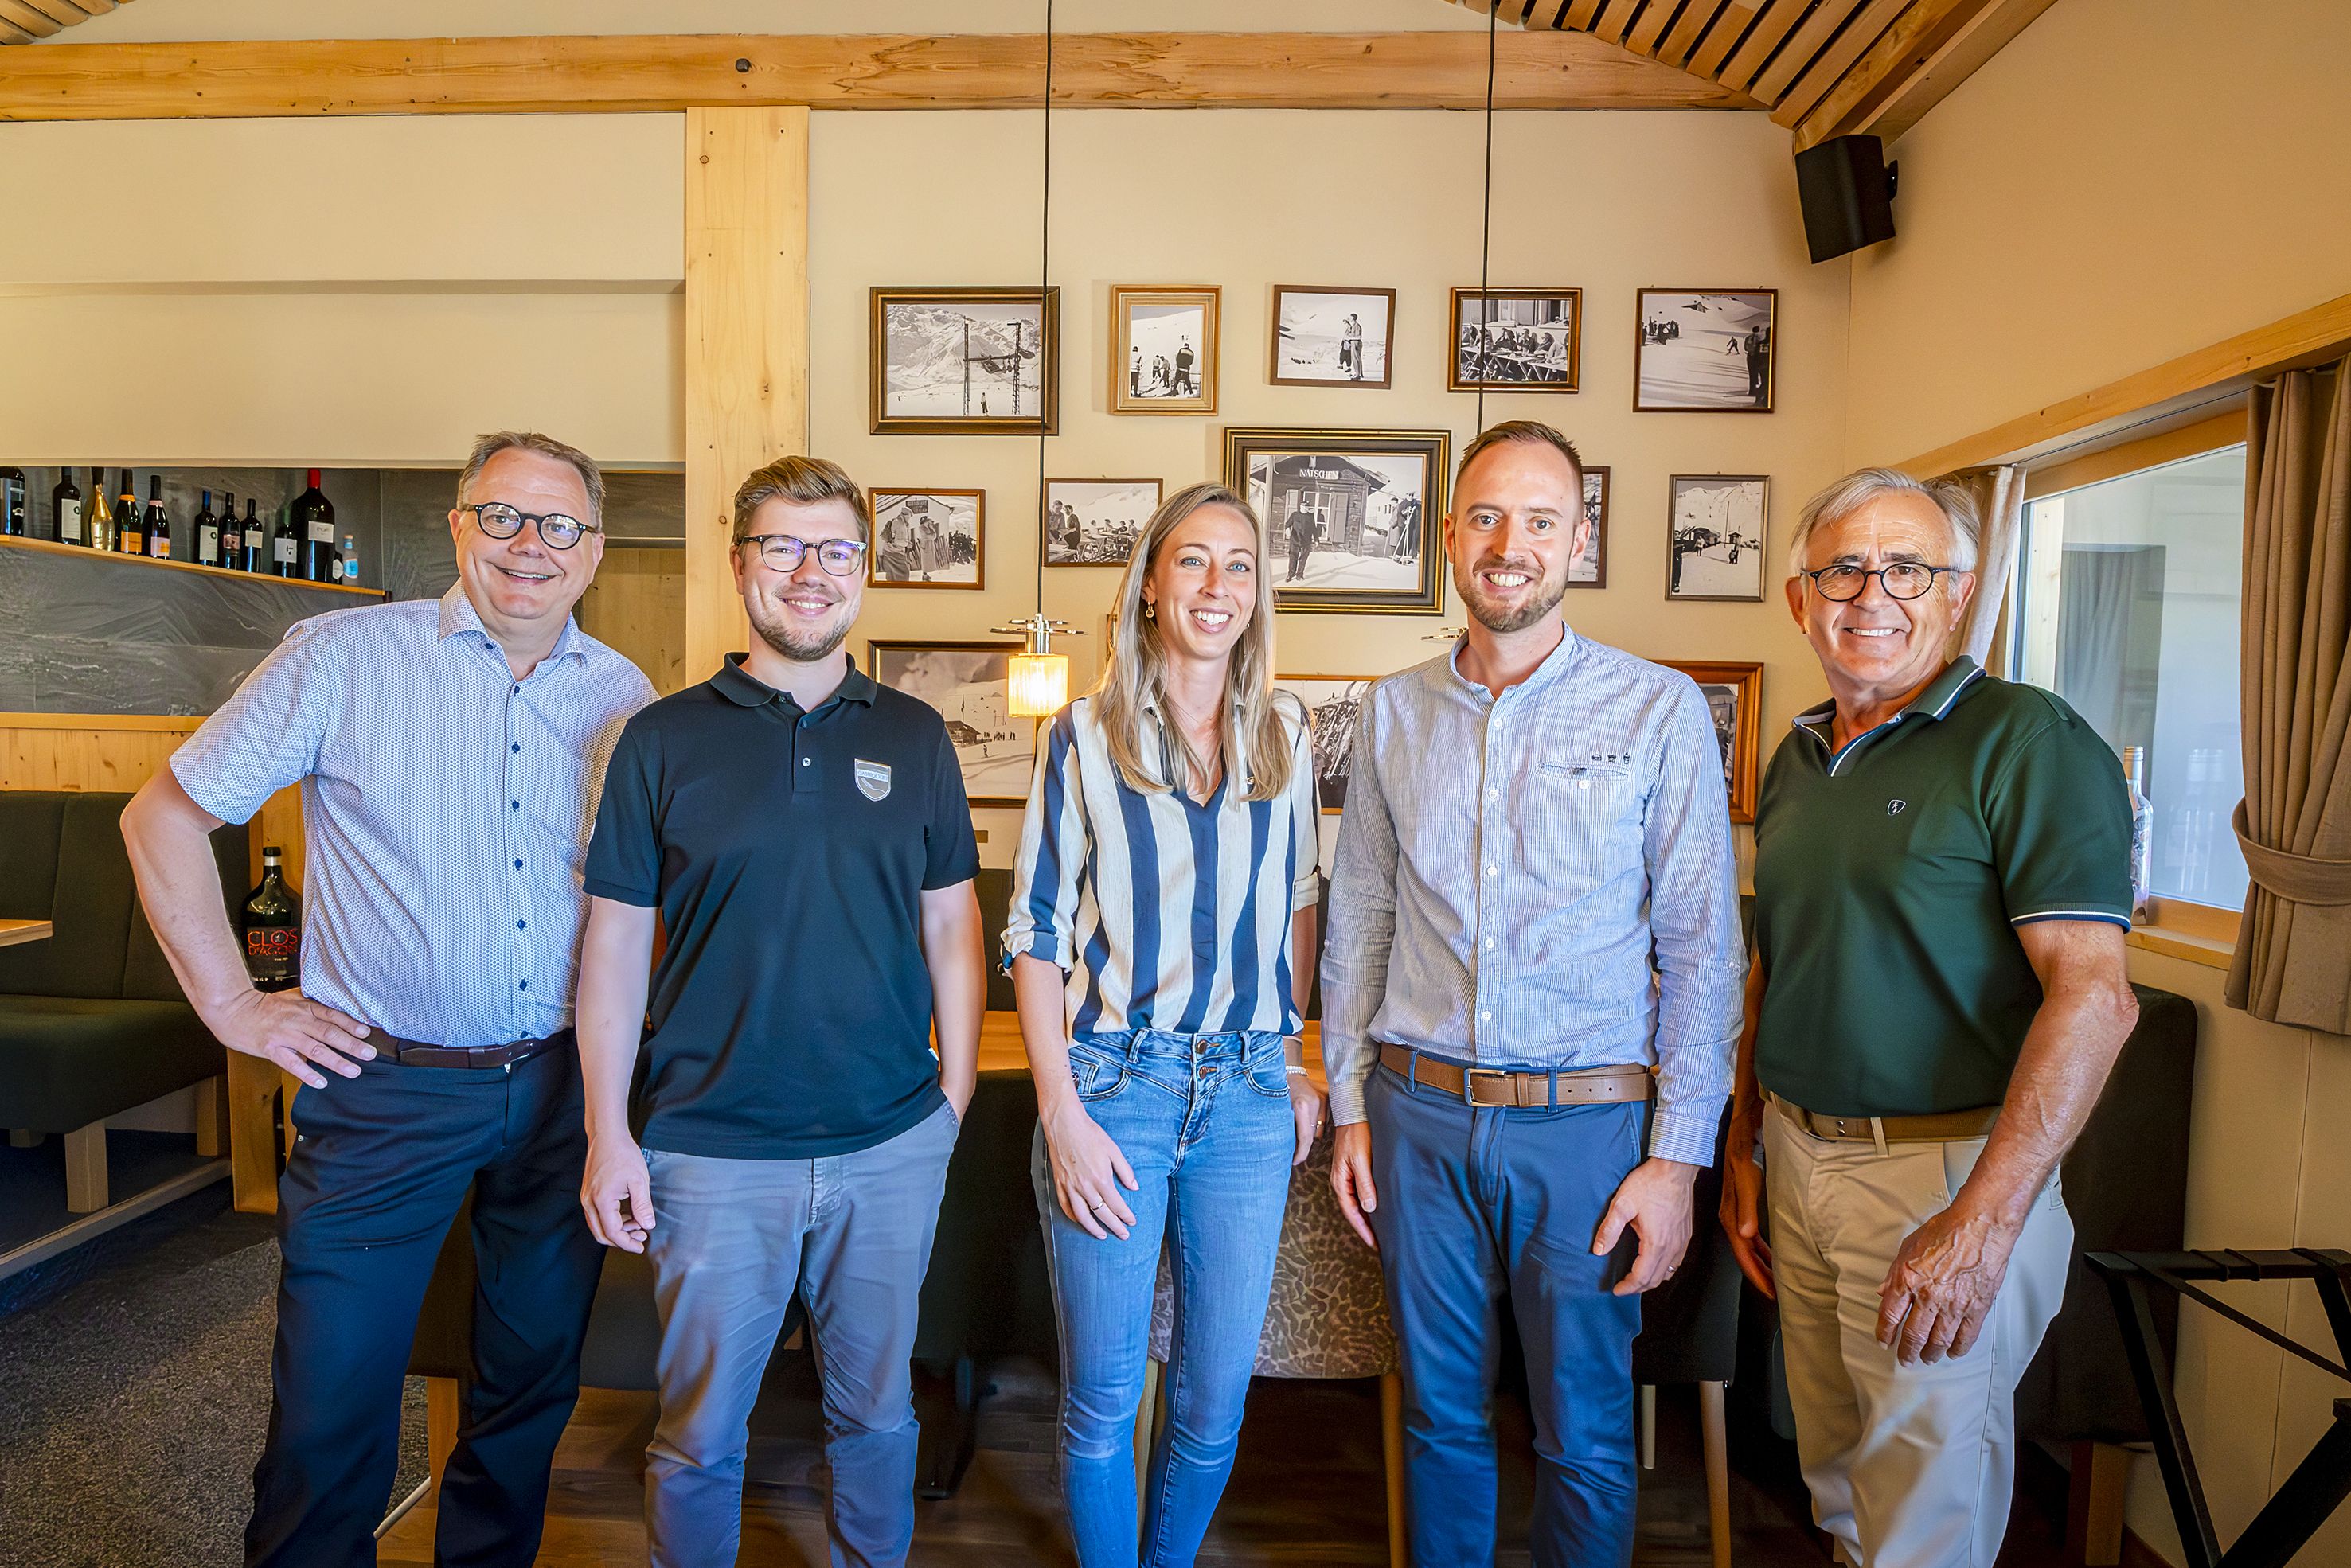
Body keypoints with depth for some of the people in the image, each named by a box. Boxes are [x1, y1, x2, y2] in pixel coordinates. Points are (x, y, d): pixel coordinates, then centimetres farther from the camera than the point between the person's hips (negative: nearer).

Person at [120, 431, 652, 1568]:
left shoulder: (626, 697, 2)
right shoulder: (344, 655, -6)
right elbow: (165, 814, 0)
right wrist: (232, 1004, -3)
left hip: (563, 1090, 3)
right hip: (383, 1088, -2)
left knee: (533, 1388, 18)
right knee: (332, 1408, 7)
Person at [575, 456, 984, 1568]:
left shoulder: (915, 737, 3)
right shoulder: (663, 739, -1)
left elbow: (952, 928, 6)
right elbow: (615, 947, 1)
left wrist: (955, 1098, 2)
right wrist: (609, 1135, -2)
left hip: (892, 1144, 2)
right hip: (714, 1150, -1)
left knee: (877, 1410, 19)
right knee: (699, 1433, 14)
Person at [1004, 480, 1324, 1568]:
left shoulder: (1286, 735, 5)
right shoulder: (1086, 735, -3)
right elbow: (1036, 932, -4)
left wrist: (1296, 1066, 9)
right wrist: (1063, 1114, -10)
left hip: (1249, 1092, 3)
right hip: (1112, 1085, -2)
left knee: (1217, 1390, 15)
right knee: (1102, 1395, 10)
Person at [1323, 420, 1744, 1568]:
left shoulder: (1661, 711, -4)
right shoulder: (1392, 712, 4)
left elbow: (1701, 947, -4)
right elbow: (1357, 922, 8)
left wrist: (1678, 1157, -7)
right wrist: (1351, 1106, 6)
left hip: (1586, 1125, -2)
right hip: (1418, 1114, 3)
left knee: (1584, 1435, 13)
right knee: (1439, 1412, 18)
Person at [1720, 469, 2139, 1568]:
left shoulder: (2027, 742, -12)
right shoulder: (1795, 759, 9)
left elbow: (2092, 996, -19)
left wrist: (1982, 1222, -23)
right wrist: (1741, 1149, 13)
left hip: (1944, 1172, -6)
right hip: (1799, 1157, 6)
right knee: (1836, 1480, 21)